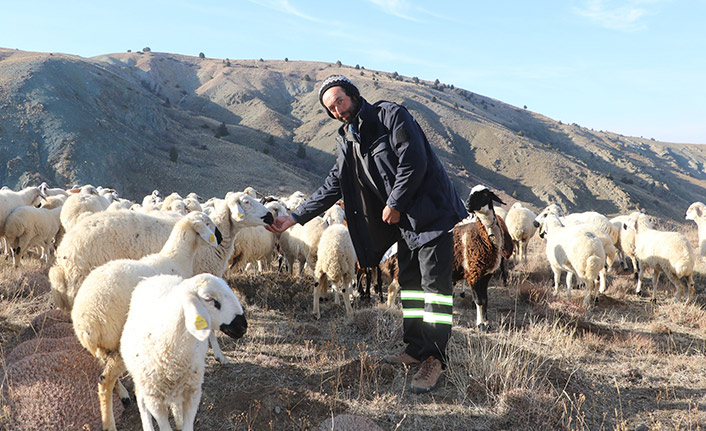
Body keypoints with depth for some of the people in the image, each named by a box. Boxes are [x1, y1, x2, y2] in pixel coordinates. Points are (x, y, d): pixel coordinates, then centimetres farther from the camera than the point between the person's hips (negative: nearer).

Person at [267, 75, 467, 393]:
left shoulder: (391, 115, -11)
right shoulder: (347, 140, 12)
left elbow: (413, 163, -18)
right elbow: (333, 186, 12)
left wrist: (395, 204, -13)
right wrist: (295, 217, 6)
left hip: (430, 209, -8)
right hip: (403, 219, 8)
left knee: (434, 281, -9)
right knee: (409, 281, 11)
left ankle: (433, 358, -7)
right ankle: (416, 349, 19)